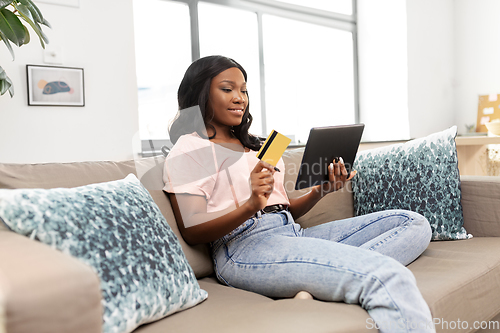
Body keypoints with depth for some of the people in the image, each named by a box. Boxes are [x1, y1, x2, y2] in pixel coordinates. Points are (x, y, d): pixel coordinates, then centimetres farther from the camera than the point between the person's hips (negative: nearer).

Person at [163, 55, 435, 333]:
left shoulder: (256, 146, 28)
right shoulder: (187, 150, 5)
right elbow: (192, 232, -6)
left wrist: (321, 191, 4)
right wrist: (251, 206, -22)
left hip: (294, 235, 9)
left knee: (415, 224, -6)